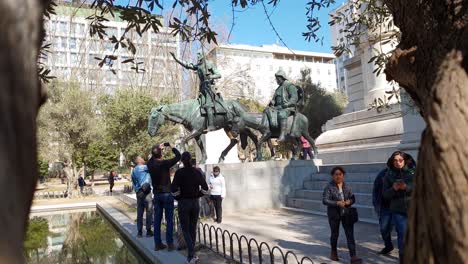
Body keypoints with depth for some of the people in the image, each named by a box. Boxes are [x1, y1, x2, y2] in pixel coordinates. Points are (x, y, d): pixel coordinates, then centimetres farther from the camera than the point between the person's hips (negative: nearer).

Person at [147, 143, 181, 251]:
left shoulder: (150, 165, -1)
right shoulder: (165, 163, -16)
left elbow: (152, 158, 23)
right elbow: (178, 156, -11)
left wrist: (158, 148, 21)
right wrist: (171, 146, 1)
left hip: (156, 194, 5)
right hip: (167, 194, -5)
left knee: (157, 220, 9)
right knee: (169, 220, 1)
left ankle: (158, 243, 13)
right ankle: (170, 244, 3)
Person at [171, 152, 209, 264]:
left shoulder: (179, 172, -10)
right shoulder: (197, 172, 0)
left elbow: (174, 190, -14)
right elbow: (205, 189, 1)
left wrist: (178, 197, 4)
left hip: (183, 203, -3)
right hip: (195, 203, 4)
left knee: (186, 230, 4)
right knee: (193, 229, 15)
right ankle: (191, 255, 24)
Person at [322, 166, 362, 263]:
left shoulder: (347, 187, 5)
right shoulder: (329, 187, -8)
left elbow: (353, 199, 8)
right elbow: (325, 200, -15)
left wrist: (349, 201, -16)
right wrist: (337, 203, -27)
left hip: (346, 213, 2)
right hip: (334, 214, -2)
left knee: (350, 234, -6)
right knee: (335, 233, 13)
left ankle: (353, 256, -5)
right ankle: (333, 252, 35)